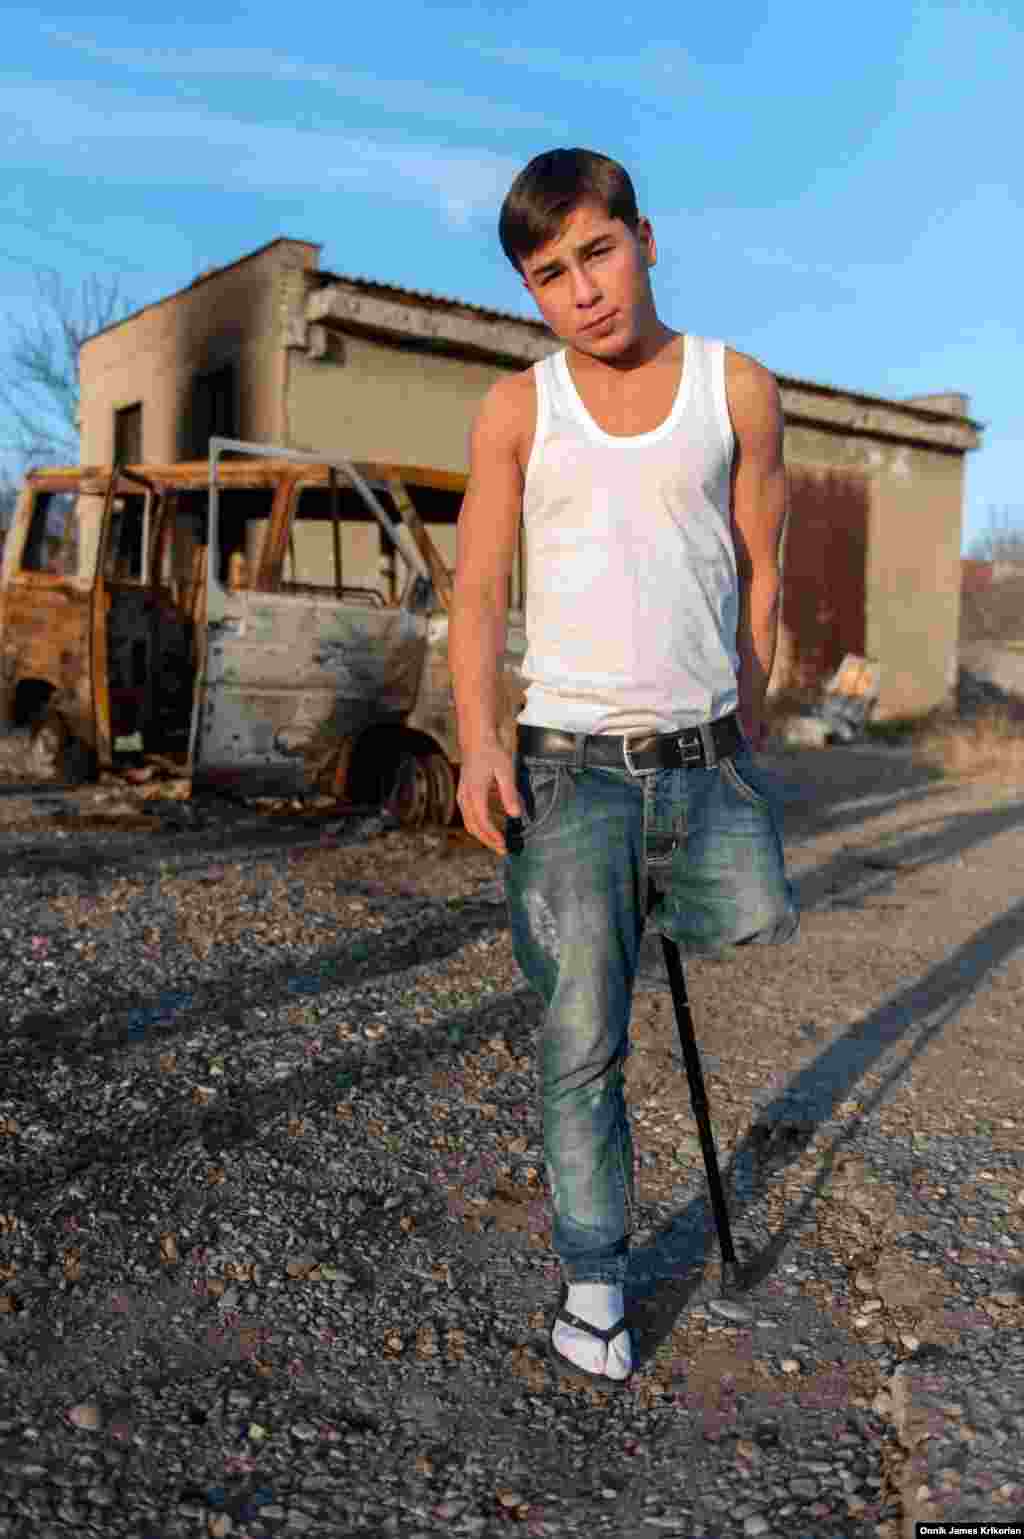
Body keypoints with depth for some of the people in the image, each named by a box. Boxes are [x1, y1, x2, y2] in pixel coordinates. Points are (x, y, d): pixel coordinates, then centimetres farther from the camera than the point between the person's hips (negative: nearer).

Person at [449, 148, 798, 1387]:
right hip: (569, 763, -1)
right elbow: (478, 590, 0)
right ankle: (592, 1278, 21)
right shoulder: (517, 412, 2)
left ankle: (649, 897, 21)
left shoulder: (738, 390, 3)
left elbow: (758, 577, 8)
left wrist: (742, 735, 14)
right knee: (581, 1040, 1)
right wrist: (478, 740, -14)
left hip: (705, 756, 2)